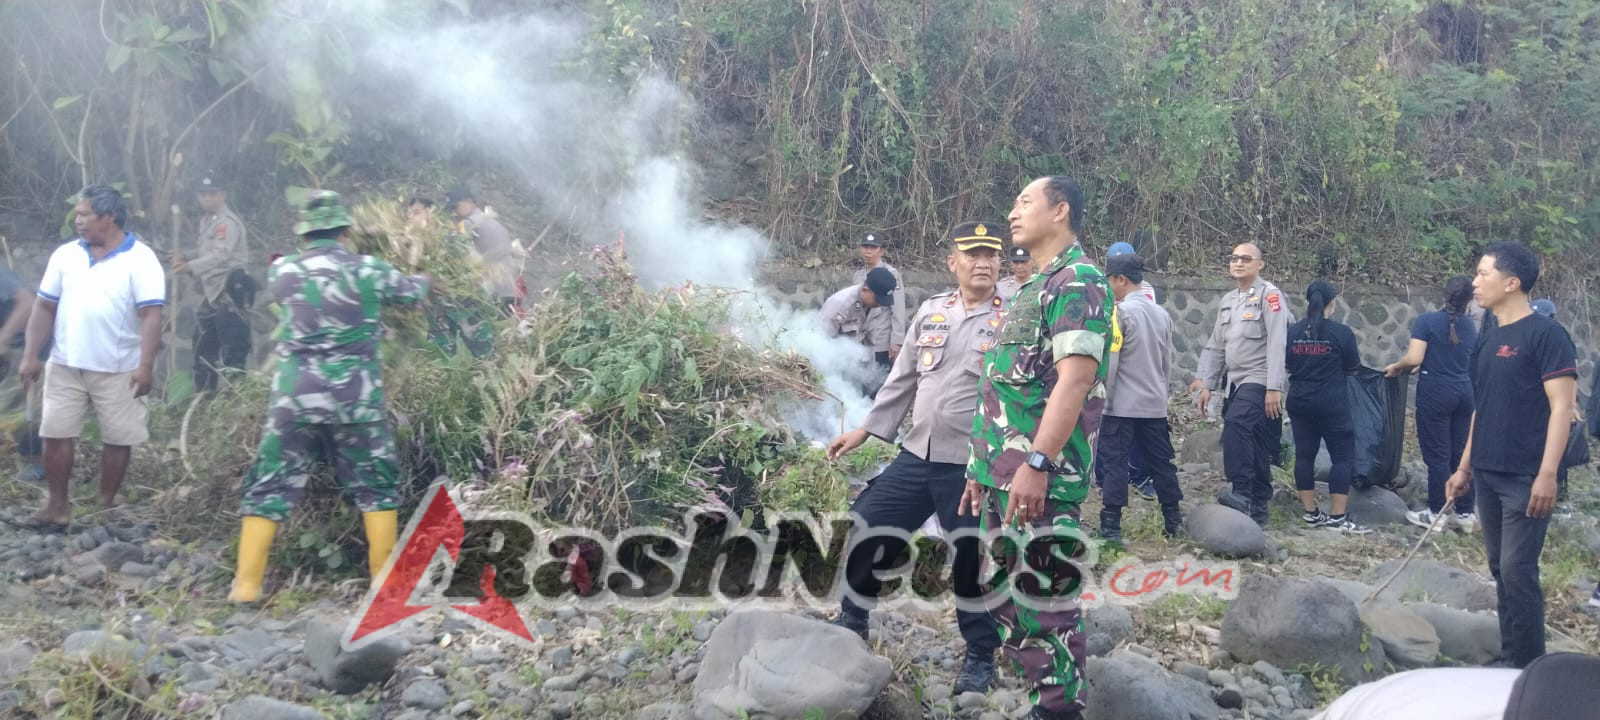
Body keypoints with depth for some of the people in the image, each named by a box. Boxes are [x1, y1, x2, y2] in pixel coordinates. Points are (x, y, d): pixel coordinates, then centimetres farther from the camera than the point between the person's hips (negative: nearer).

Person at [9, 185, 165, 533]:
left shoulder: (140, 259, -8)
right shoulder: (66, 255, 5)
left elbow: (151, 315, -14)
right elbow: (44, 307, 9)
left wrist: (146, 365, -22)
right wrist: (31, 355, 2)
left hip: (118, 370, -4)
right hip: (65, 365, 4)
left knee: (117, 438, 5)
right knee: (55, 434, 4)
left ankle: (106, 505, 19)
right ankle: (58, 506, 13)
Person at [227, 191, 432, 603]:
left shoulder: (281, 271, 1)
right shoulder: (368, 271, -3)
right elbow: (412, 292, 16)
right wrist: (425, 279, 39)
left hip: (294, 398, 1)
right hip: (356, 400, -1)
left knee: (269, 487, 9)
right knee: (378, 486, 14)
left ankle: (246, 584, 5)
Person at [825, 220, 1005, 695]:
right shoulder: (930, 312, 8)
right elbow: (903, 379, 15)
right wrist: (866, 429, 14)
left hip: (972, 468, -5)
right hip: (915, 457, 5)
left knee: (973, 563, 3)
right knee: (866, 531, 9)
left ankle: (981, 657, 23)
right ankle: (851, 622, 32)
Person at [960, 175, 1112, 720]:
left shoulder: (1077, 281, -10)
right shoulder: (1034, 287, 21)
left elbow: (1076, 377, -21)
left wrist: (1036, 462, -27)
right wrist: (983, 466, 23)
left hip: (1040, 477, -10)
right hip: (1004, 474, 10)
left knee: (1047, 604, -5)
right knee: (1009, 600, 15)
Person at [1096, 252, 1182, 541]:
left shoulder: (1120, 312, -12)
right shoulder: (1162, 314, 9)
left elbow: (1109, 363, -13)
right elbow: (1167, 363, 15)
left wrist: (1102, 400, -7)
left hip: (1121, 405, -7)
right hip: (1155, 405, 7)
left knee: (1114, 462, -1)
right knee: (1160, 462, 11)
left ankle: (1111, 525, 0)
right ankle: (1174, 520, 15)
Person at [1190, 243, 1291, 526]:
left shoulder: (1269, 295, -7)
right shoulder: (1227, 301, 17)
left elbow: (1276, 343, -15)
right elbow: (1215, 346, 20)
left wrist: (1274, 388, -21)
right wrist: (1207, 384, 14)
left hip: (1259, 380, -8)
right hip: (1235, 382, 8)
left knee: (1236, 425, -29)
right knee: (1252, 445, 9)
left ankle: (1242, 494, -30)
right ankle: (1257, 510, 13)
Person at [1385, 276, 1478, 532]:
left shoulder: (1427, 321, -11)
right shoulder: (1470, 326, 7)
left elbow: (1413, 359, -18)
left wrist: (1396, 367, 1)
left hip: (1436, 391, -5)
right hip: (1464, 391, 5)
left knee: (1437, 454, 1)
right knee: (1462, 453, 10)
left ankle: (1437, 513, 6)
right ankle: (1465, 513, 14)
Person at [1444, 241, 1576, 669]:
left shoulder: (1545, 333, -11)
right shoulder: (1490, 337, 12)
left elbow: (1562, 407, -15)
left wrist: (1547, 474, -22)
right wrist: (1465, 467, 18)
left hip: (1525, 478, -8)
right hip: (1488, 474, 8)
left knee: (1518, 570, -7)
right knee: (1500, 569, 11)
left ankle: (1528, 669, 3)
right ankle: (1510, 659, 20)